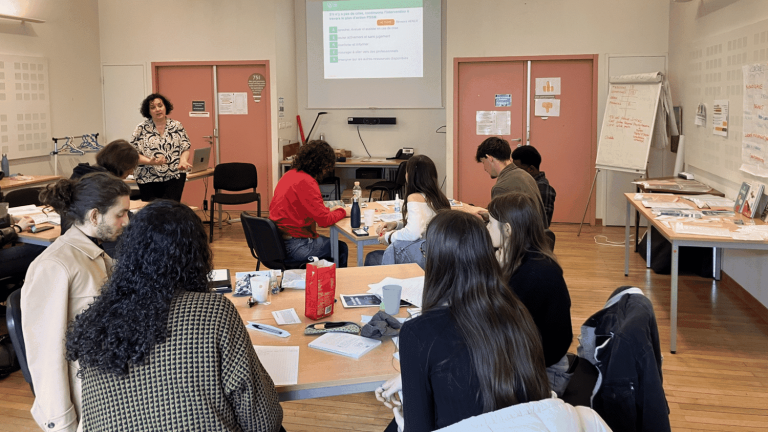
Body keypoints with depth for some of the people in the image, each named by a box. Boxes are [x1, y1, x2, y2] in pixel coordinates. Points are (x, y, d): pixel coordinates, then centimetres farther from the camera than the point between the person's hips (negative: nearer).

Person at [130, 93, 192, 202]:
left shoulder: (177, 126, 7)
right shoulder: (141, 129, 3)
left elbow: (185, 149, 6)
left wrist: (183, 161, -15)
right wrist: (150, 162, -19)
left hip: (174, 177, 0)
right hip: (148, 179, 0)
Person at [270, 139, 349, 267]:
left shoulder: (290, 175, 7)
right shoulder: (306, 182, -22)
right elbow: (325, 220, -20)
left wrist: (328, 210, 12)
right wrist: (342, 212, -2)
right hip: (294, 246, -9)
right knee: (341, 249, 10)